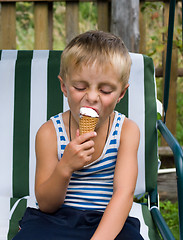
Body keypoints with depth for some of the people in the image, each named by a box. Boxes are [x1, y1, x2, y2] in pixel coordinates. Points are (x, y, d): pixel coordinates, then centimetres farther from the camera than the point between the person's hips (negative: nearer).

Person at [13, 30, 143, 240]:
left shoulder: (126, 130, -3)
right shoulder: (50, 132, -3)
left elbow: (124, 193, -15)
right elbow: (46, 204, -3)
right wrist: (65, 168, -24)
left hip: (109, 221, 0)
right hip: (55, 220, 0)